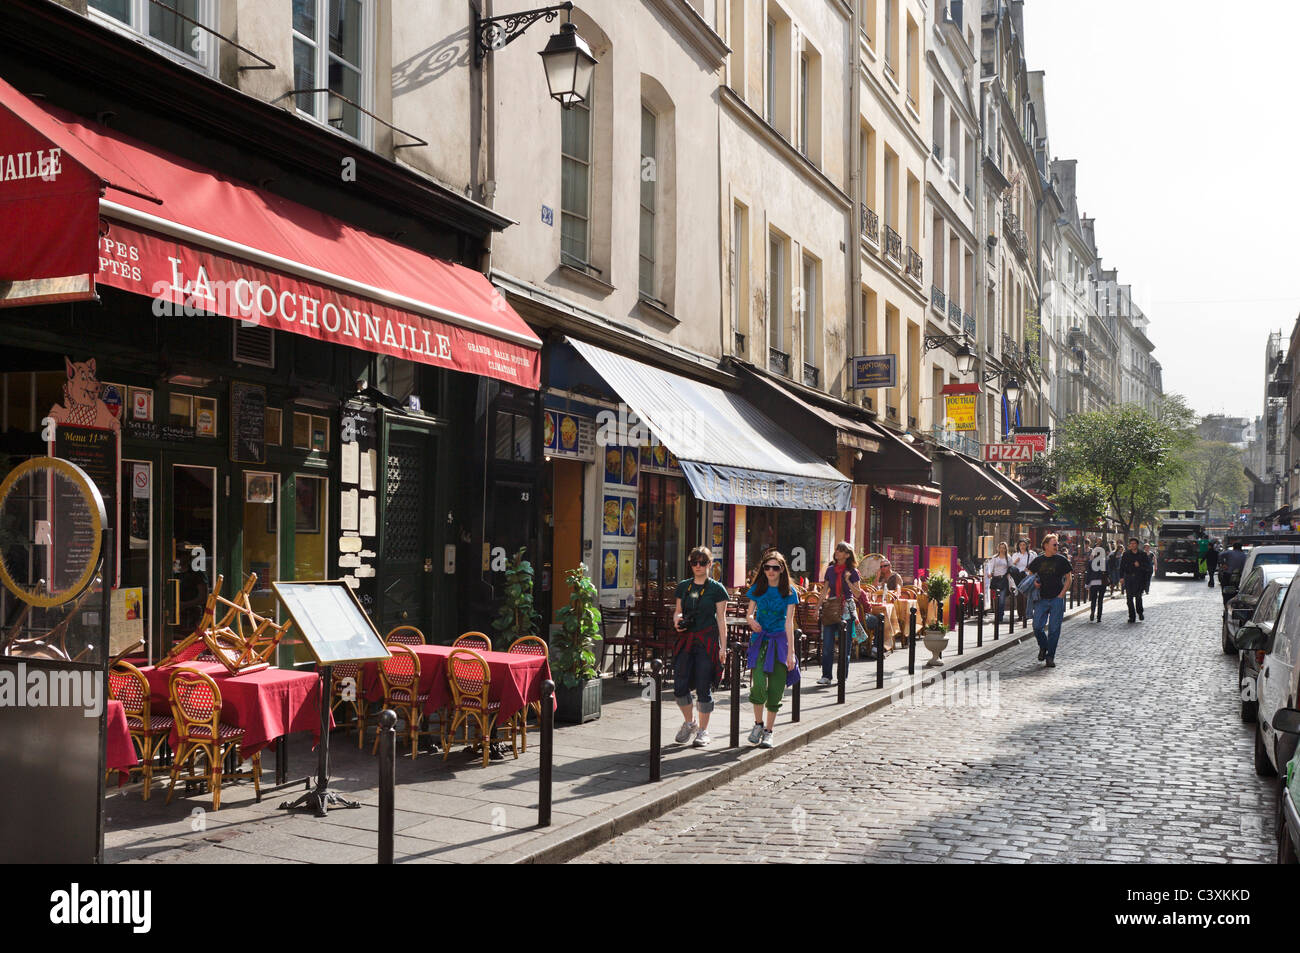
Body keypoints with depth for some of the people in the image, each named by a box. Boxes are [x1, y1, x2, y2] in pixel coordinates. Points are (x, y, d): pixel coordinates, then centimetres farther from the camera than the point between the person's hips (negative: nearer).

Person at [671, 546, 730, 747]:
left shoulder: (717, 589, 0)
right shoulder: (683, 586, 11)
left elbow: (721, 619, 0)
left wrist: (722, 647, -4)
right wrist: (677, 619, -4)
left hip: (707, 640, -4)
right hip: (685, 639, 4)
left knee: (704, 687, -1)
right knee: (679, 685, -1)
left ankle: (703, 731, 13)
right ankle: (688, 723, 23)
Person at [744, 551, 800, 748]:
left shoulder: (788, 592, -1)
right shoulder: (757, 589, 5)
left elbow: (789, 623, -5)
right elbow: (749, 614, 10)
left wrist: (791, 652, -10)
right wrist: (751, 620, -16)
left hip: (779, 641, 0)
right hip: (760, 640, 1)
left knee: (775, 688, -1)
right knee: (759, 683, -16)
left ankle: (768, 731, 13)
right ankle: (758, 724, 6)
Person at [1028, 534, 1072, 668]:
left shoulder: (1062, 560, 2)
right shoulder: (1038, 560, 6)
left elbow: (1068, 579, 6)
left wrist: (1061, 594, -4)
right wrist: (1034, 583, -3)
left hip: (1057, 599, -1)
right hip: (1041, 599, 2)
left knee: (1054, 629, -2)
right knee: (1037, 627, -5)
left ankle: (1050, 657, 8)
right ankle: (1043, 647, 23)